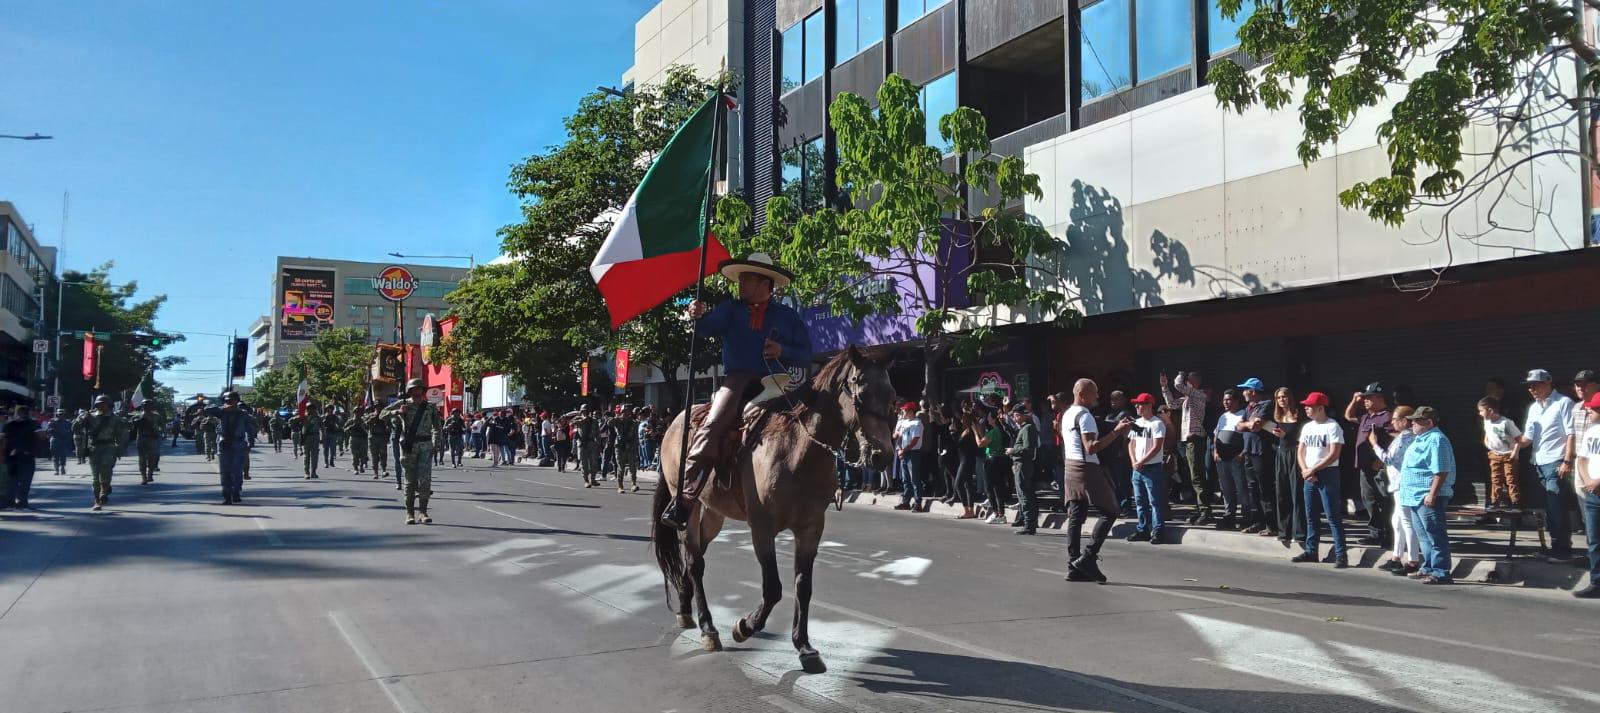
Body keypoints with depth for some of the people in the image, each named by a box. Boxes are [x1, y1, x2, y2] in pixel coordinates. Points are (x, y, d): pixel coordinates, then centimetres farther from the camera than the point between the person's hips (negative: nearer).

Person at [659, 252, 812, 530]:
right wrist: (697, 316, -27)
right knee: (711, 428, -25)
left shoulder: (788, 316, 17)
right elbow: (707, 327, -4)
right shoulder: (731, 309, 16)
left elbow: (805, 355, 13)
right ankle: (683, 499, -29)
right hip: (737, 380, -1)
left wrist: (783, 351, -7)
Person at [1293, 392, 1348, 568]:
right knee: (1311, 516, 11)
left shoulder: (1333, 426, -9)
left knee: (1333, 516, -8)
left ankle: (1341, 555, -6)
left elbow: (1334, 455, -15)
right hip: (1309, 476, 7)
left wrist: (1313, 470, -14)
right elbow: (1301, 451, 12)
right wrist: (1305, 470, -5)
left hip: (1327, 474, -7)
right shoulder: (1307, 427, 13)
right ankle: (1311, 551, 18)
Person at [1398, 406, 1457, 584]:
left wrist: (1432, 494, -26)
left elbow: (1441, 471, -22)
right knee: (1423, 536, 17)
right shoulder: (1421, 439, 17)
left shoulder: (1436, 440, -16)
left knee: (1435, 536, -7)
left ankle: (1441, 573, -4)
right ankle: (1428, 568, 26)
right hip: (1416, 497, 11)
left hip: (1428, 497, -11)